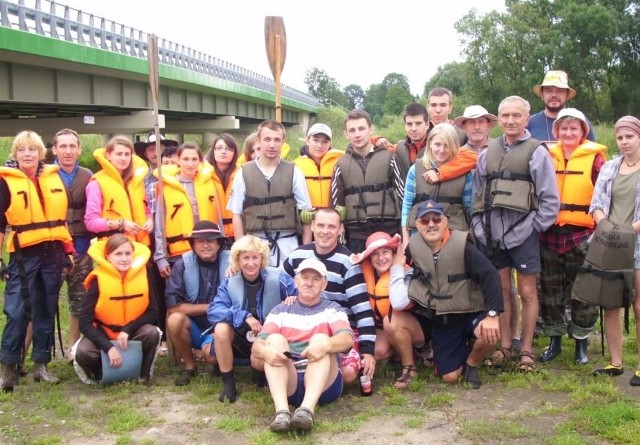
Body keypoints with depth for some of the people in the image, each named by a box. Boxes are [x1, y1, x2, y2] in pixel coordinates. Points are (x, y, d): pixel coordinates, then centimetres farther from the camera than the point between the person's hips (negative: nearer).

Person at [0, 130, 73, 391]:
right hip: (23, 255, -4)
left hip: (52, 254, 4)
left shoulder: (54, 177, 10)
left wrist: (68, 250, 10)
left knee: (46, 311, 9)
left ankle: (41, 365, 17)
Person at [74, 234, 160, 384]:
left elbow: (153, 312, -10)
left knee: (152, 333, -30)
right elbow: (85, 323, -23)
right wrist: (109, 347, -33)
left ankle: (143, 374, -4)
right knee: (83, 352, -31)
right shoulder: (99, 280, -20)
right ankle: (100, 374, 5)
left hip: (132, 333, 1)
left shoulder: (143, 275, -13)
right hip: (104, 334, -1)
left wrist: (127, 329, -25)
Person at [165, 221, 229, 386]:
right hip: (194, 328, 2)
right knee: (175, 319, -29)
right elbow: (173, 306, -16)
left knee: (211, 353, -32)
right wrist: (210, 307, -17)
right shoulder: (183, 265, -8)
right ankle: (189, 366, -4)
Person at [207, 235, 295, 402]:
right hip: (241, 338, 3)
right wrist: (245, 316, -31)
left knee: (259, 362, -33)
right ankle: (228, 382, -12)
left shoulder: (278, 278, -15)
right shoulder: (229, 282, -8)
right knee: (221, 328, -28)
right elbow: (213, 311, -20)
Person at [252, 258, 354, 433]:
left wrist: (326, 344, -33)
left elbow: (347, 339, -10)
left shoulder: (331, 309, 11)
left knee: (321, 339, -24)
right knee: (275, 339, -20)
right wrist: (265, 351, -25)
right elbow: (256, 346, 1)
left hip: (324, 384, -1)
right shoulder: (281, 311, 14)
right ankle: (282, 411, -41)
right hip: (288, 383, 1)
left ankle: (307, 409, -46)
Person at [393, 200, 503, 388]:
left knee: (490, 333, -32)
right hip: (437, 320, 1)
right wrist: (407, 299, -6)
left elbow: (490, 276, -23)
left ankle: (471, 364, 1)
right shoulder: (414, 246, -9)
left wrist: (492, 314, -32)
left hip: (468, 315, -1)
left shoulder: (461, 246, -19)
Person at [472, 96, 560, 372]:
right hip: (492, 234, 4)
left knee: (527, 292, 4)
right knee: (501, 290, 11)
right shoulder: (488, 153, 10)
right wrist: (479, 225, 5)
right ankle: (504, 346, 22)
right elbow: (477, 194, 13)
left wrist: (536, 226, -9)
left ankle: (526, 350, 15)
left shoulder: (536, 152, -3)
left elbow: (550, 198, -5)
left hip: (522, 233, -4)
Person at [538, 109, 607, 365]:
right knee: (550, 290, 10)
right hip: (550, 234, 3)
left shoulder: (594, 157, -2)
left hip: (582, 235, -3)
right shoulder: (548, 156, 7)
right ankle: (555, 341, 23)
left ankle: (581, 344, 19)